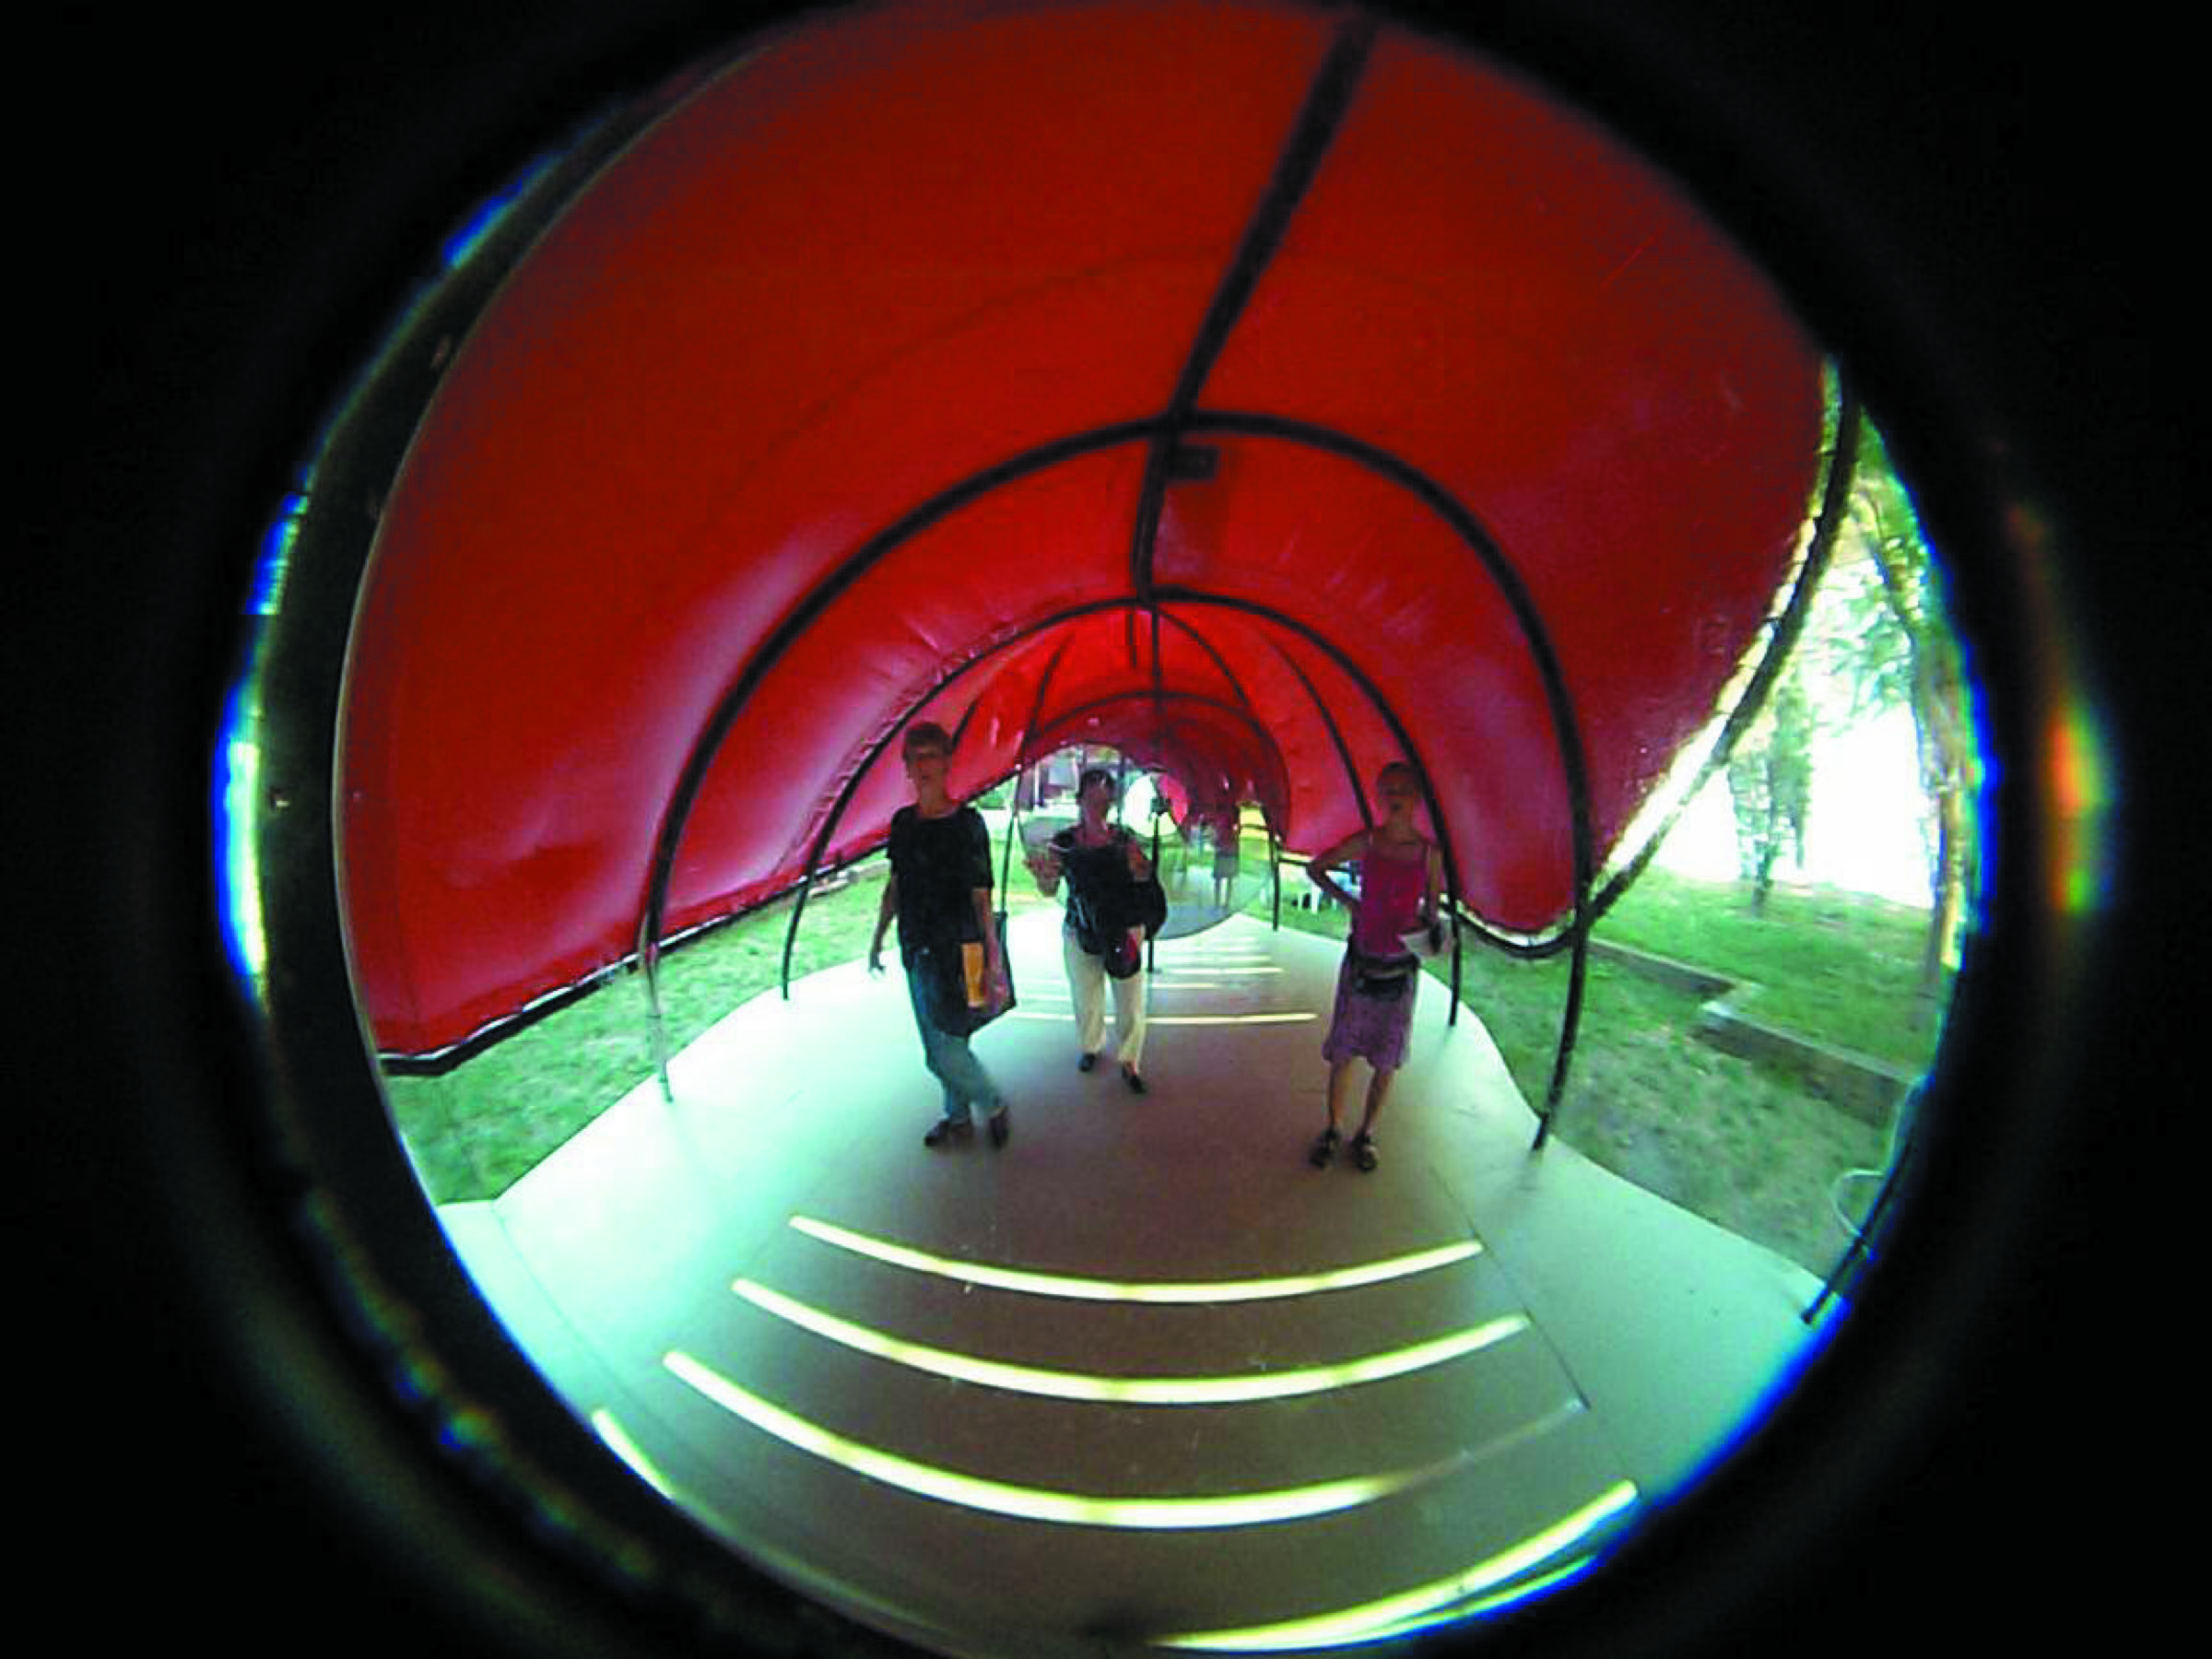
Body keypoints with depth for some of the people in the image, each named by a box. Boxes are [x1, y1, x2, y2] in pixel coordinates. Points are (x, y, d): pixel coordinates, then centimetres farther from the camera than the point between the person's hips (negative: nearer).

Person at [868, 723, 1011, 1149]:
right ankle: (958, 1118, 38)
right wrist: (878, 938, 17)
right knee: (937, 1043, 18)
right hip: (915, 948, 7)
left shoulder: (966, 823, -13)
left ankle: (995, 1106, 23)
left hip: (954, 950, -6)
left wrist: (992, 961, -16)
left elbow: (981, 899, -14)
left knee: (944, 1049, -4)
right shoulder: (902, 821, 5)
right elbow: (895, 885, 14)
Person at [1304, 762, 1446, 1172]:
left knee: (1386, 1061, 10)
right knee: (1342, 1053, 7)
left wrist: (1432, 930, -14)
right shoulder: (1364, 843, -5)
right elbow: (1316, 868, 9)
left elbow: (1432, 910, 7)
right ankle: (1333, 1128, 28)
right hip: (1361, 960, -1)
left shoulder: (1430, 852, -3)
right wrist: (1347, 900, -1)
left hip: (1402, 966, 1)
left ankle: (1366, 1133, 30)